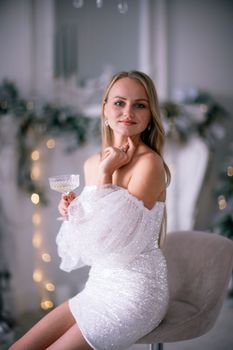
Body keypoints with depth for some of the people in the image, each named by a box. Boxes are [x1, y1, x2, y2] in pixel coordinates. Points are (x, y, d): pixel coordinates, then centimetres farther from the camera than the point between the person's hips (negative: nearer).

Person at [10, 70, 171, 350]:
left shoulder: (149, 163, -17)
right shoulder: (92, 163, 5)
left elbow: (115, 238, -21)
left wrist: (105, 175, -19)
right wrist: (72, 211, -4)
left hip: (135, 294, -7)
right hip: (99, 287, 7)